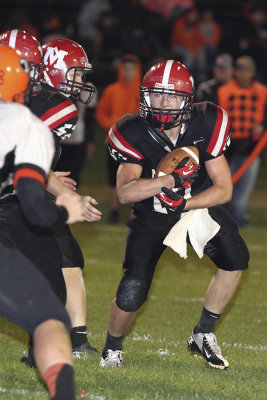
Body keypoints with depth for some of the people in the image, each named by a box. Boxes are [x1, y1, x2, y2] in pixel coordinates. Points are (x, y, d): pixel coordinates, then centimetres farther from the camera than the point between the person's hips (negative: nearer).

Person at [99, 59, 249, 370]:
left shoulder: (205, 126, -19)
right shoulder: (134, 133, -21)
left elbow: (224, 189, -17)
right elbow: (124, 192, -33)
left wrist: (183, 203, -30)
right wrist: (172, 179, -43)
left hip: (198, 205, 3)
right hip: (151, 217, -3)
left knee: (235, 258, -17)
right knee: (131, 295, -14)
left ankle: (203, 335, 3)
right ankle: (112, 349, 18)